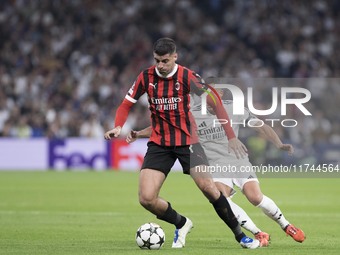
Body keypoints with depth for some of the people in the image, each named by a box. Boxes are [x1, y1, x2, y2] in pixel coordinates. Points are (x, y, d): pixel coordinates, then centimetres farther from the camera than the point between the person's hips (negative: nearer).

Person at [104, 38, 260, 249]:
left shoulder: (187, 76, -12)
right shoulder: (146, 77, -4)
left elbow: (215, 103, -9)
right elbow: (126, 105, 5)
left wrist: (231, 136, -13)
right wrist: (118, 127, -16)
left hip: (187, 140, -2)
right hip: (159, 143, 2)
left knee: (208, 187, -14)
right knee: (146, 198, -12)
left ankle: (240, 235, 4)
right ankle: (181, 224, 16)